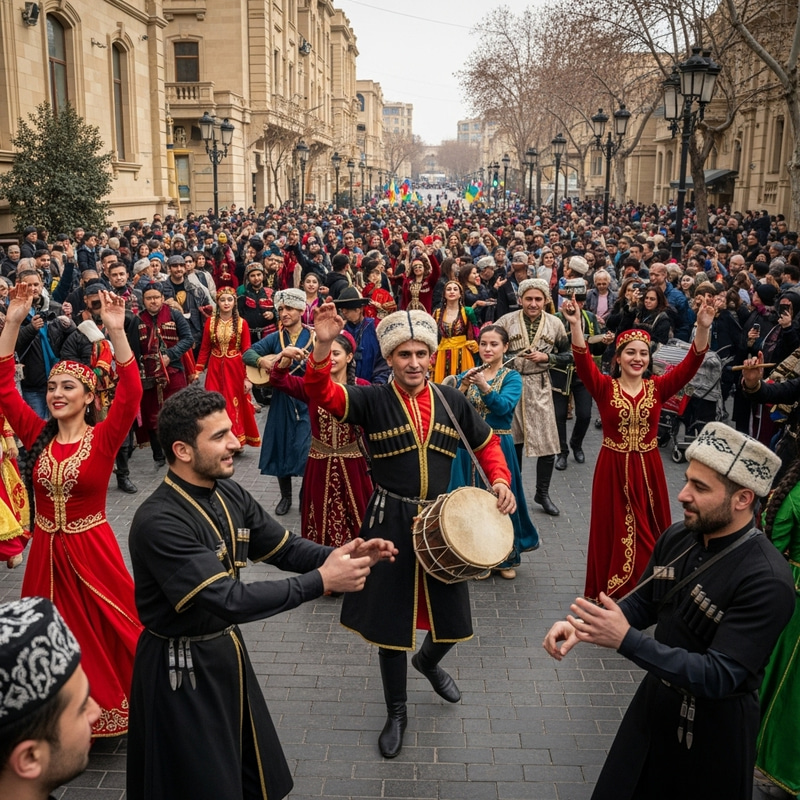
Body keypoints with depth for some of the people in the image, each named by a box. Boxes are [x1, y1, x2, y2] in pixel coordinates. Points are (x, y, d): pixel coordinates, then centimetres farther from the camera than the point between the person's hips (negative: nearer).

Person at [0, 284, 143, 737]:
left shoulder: (103, 439, -11)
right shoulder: (38, 436, -1)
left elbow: (131, 395, -26)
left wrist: (117, 332, -36)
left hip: (91, 550, -4)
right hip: (46, 551, 4)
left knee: (107, 631, 7)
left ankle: (112, 711, 28)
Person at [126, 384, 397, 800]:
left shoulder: (231, 495, -4)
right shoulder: (158, 522, -30)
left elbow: (286, 548, 4)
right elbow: (229, 600, -34)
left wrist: (339, 555, -16)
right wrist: (321, 581, -31)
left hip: (227, 648, 8)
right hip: (180, 667, -8)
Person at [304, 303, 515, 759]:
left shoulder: (454, 401, 2)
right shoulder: (373, 401, -8)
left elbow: (487, 443, 13)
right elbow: (323, 394, -24)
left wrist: (500, 480, -4)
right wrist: (323, 346, -41)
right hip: (390, 522, -3)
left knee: (451, 617, 14)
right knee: (390, 620, 9)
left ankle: (429, 662, 51)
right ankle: (397, 713, 31)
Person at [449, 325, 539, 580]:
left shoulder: (511, 377, -2)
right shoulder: (467, 374, 7)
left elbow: (504, 407, -20)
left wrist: (484, 386, -33)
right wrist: (463, 386, -20)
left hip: (498, 445, -2)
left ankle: (504, 558, 20)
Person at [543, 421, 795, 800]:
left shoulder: (766, 581, -28)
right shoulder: (676, 538, -8)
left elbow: (720, 677, -30)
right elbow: (642, 603, 6)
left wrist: (626, 640, -38)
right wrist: (582, 624, -13)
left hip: (713, 727, -6)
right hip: (655, 699, 6)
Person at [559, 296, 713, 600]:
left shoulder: (658, 387, 0)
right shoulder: (604, 387, -6)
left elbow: (691, 364, -11)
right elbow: (582, 361, -22)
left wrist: (702, 329, -27)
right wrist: (575, 325, -38)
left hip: (647, 469, 2)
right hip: (613, 469, -2)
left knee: (648, 531, 12)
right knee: (614, 530, 9)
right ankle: (611, 591, 24)